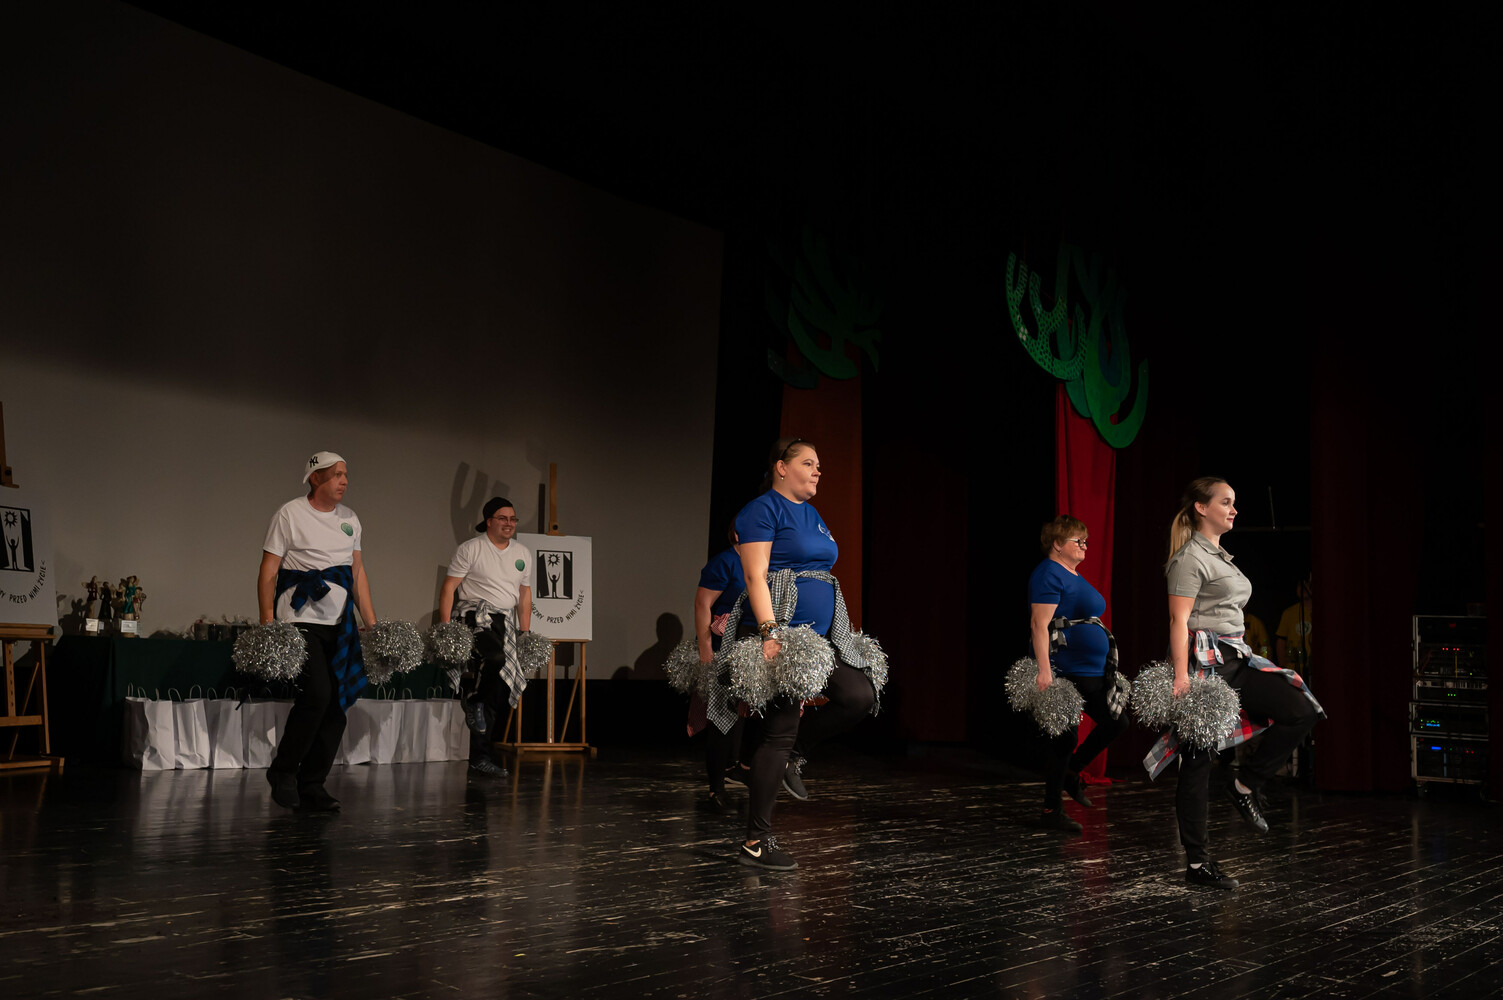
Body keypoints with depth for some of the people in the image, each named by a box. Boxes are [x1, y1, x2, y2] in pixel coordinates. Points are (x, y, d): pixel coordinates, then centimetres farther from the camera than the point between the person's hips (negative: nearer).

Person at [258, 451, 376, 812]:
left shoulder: (349, 519, 15)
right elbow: (268, 571, -4)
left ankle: (311, 785, 13)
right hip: (301, 619, -6)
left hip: (340, 624, 6)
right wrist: (267, 621, -14)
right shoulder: (290, 514, -2)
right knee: (317, 693, -19)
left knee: (337, 703, 2)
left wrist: (372, 623, 14)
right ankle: (283, 771, 2)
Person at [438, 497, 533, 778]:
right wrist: (445, 627, -12)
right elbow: (448, 587, -3)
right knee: (496, 659, -36)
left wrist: (525, 633, 16)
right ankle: (476, 703, -6)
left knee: (507, 683, -2)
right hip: (474, 614, -6)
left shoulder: (523, 553, 16)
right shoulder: (470, 549, -1)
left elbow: (525, 594, 22)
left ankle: (479, 757, 3)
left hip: (505, 620, 6)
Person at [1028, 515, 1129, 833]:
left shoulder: (1075, 575, 18)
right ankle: (1051, 811, 7)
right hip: (1064, 672, -10)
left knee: (1116, 722, 8)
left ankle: (1071, 772, 23)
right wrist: (1044, 670, -28)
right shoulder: (1048, 574, -12)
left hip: (1091, 672, 10)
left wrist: (1107, 664, 27)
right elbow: (1039, 624, -20)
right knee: (1064, 737, -4)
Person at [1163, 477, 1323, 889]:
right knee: (1198, 758, -3)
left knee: (1301, 710, -3)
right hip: (1204, 661, -9)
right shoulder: (1191, 557, -10)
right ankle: (1197, 862, 3)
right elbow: (1179, 619, -17)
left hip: (1234, 659, 9)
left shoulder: (1220, 556, 19)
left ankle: (1244, 785, 6)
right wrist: (1181, 675, -25)